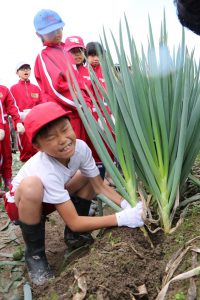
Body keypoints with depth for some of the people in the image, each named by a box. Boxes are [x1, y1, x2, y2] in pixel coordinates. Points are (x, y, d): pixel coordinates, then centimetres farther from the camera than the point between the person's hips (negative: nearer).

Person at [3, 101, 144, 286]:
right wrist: (122, 218, -39)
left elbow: (100, 185, -14)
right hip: (20, 203, -6)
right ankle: (34, 254, -12)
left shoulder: (80, 147, -24)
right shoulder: (47, 171, -40)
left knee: (91, 175, -8)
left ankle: (73, 235, 7)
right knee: (31, 185, -39)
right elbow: (74, 222, -35)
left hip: (49, 197, 6)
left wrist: (126, 205, -29)